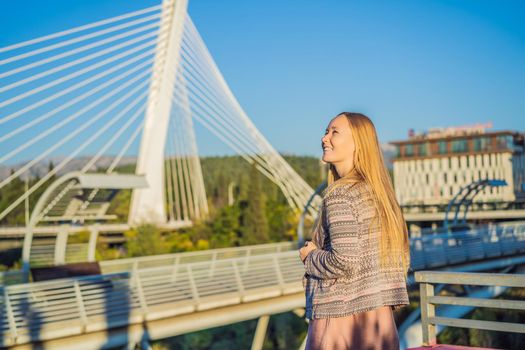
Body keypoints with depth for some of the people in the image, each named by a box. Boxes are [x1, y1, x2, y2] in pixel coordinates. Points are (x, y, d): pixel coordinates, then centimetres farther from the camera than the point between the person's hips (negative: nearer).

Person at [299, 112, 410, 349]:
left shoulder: (340, 194, -14)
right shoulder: (379, 192, 10)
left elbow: (345, 262, -22)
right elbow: (402, 260, 13)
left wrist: (310, 257, -4)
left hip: (342, 319, -7)